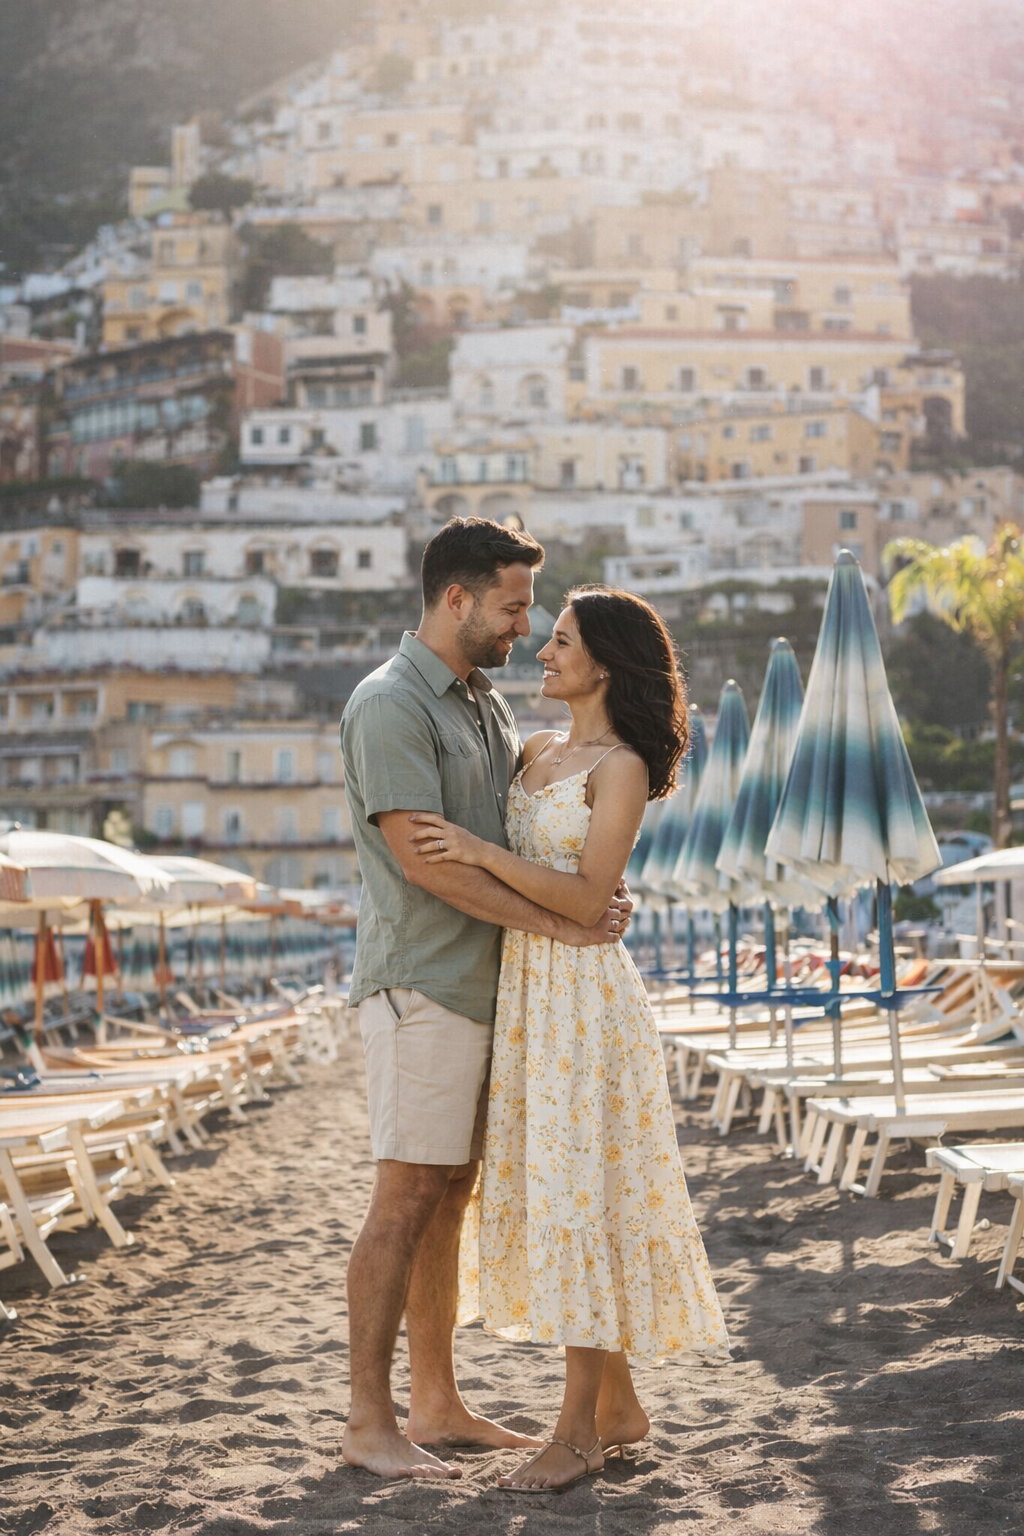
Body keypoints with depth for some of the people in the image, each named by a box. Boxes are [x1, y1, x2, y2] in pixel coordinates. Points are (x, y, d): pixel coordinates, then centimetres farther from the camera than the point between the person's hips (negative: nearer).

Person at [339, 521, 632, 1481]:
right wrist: (556, 924, -17)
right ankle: (368, 1422, 0)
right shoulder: (390, 705, -12)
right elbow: (422, 856, -19)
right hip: (420, 983, -9)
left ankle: (435, 1403, 18)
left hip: (482, 986, 9)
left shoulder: (487, 704, 17)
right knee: (408, 1195, -7)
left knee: (451, 1194, 11)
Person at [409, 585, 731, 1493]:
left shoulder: (622, 767, -10)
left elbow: (587, 898, -18)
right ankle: (619, 1406, 22)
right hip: (527, 987, 9)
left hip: (583, 996, -9)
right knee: (549, 1192, 11)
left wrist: (480, 853, -21)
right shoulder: (540, 752, 14)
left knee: (578, 1195, -5)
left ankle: (580, 1429, 3)